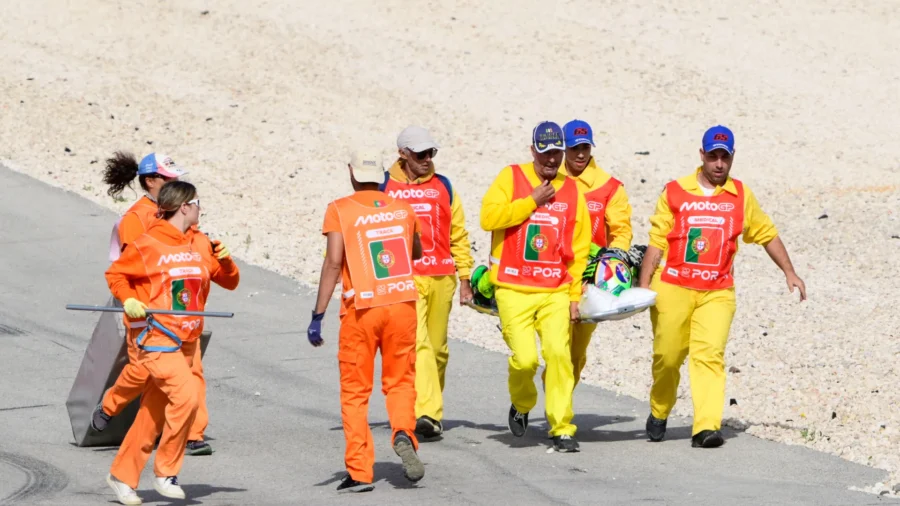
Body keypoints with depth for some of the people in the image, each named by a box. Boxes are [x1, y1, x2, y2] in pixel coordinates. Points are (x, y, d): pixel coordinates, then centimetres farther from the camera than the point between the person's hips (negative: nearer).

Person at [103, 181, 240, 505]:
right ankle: (166, 472, -13)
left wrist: (225, 262, -6)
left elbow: (230, 282, 14)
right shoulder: (147, 246, -8)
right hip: (156, 337, -7)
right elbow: (115, 274, 3)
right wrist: (128, 299, -14)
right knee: (187, 392, -25)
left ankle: (122, 475, 23)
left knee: (154, 412, 10)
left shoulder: (202, 245, 10)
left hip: (186, 342, 7)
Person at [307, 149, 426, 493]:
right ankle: (403, 433, -14)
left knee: (355, 391, 7)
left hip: (361, 309, -2)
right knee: (400, 381, 15)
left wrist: (317, 315, -11)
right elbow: (416, 254, 27)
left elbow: (334, 262, -12)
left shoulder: (340, 210, -2)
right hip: (403, 303, 3)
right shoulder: (403, 209, 10)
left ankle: (359, 472, 4)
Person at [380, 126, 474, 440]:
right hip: (404, 279, -4)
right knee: (418, 343, -18)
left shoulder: (443, 187, 14)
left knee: (437, 348, 7)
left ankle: (432, 413, 18)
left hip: (441, 278, 4)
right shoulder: (385, 188, 5)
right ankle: (427, 413, -27)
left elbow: (458, 234, 16)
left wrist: (465, 278, 12)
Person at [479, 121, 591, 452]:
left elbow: (579, 248, 12)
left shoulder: (572, 190, 11)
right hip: (514, 290, -2)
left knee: (558, 353, -15)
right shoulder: (511, 177, 4)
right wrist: (532, 201, -10)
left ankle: (562, 428, -7)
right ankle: (522, 404, 21)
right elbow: (488, 217, -11)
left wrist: (575, 295, 7)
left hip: (556, 292, 2)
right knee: (525, 358, -12)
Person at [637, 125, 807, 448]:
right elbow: (656, 243, 2)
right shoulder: (675, 192, 3)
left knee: (710, 354, -14)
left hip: (717, 292, 1)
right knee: (667, 356, 3)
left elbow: (767, 235, 19)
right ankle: (658, 414, 29)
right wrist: (643, 286, -3)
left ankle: (706, 428, -21)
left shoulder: (741, 196, 9)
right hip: (673, 288, -1)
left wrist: (789, 273, 15)